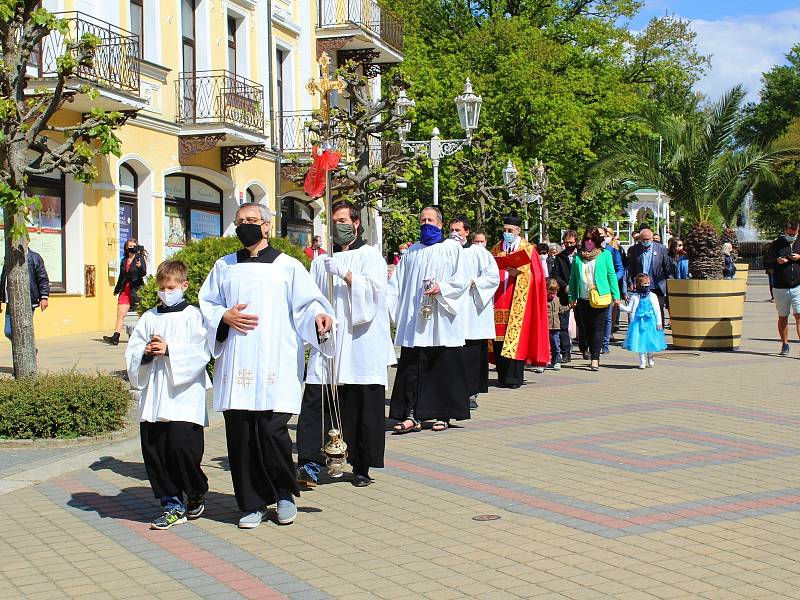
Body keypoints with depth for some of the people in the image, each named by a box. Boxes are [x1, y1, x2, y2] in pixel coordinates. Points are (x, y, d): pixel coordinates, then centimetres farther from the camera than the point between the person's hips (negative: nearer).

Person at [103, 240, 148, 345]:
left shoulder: (140, 258, 1)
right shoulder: (124, 261, 15)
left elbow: (144, 273, -13)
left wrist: (140, 267, -34)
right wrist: (116, 289, 29)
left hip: (136, 288, -5)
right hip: (125, 289, 5)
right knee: (120, 314, -4)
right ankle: (115, 337, -9)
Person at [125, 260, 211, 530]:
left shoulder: (193, 316, 1)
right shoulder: (149, 318, 14)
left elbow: (200, 353, -9)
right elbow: (131, 353, 11)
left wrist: (169, 350, -16)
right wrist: (146, 353, -9)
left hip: (184, 394, -5)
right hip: (153, 398, 5)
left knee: (182, 446, -12)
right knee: (153, 451, 3)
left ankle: (196, 495, 15)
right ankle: (173, 505, 15)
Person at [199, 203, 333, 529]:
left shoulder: (288, 266, 9)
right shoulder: (224, 267, 18)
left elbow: (306, 303, 3)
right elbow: (206, 305, 17)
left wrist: (318, 316, -19)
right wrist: (225, 317, -3)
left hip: (275, 364, -3)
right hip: (235, 364, 3)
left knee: (272, 430, -11)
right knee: (240, 435, -1)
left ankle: (284, 495, 12)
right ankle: (252, 504, 12)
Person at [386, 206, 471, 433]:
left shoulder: (452, 248, 7)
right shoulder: (412, 251, 18)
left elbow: (460, 280, -2)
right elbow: (396, 284, 15)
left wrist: (441, 288, -17)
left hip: (441, 320, -3)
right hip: (413, 321, 3)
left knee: (443, 368, -1)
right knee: (411, 368, -4)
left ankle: (443, 414, 6)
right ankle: (411, 415, -4)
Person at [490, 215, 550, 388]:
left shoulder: (528, 249, 4)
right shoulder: (497, 249, 16)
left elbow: (534, 276, -2)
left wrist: (518, 273, -17)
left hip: (518, 301, -4)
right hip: (499, 300, 4)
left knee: (516, 336, -8)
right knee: (499, 336, 0)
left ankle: (514, 377, -4)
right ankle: (502, 376, 6)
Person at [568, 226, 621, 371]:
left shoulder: (605, 255, 4)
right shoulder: (578, 257, 10)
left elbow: (611, 275, 4)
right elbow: (573, 277, 12)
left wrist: (615, 295, 0)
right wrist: (572, 297, 5)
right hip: (583, 298, 3)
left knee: (598, 328, -6)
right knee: (587, 329, 6)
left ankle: (595, 359, -8)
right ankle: (593, 355, 16)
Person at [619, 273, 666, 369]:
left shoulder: (653, 296, 4)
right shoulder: (635, 297, 4)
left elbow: (657, 310, 5)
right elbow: (629, 309, 7)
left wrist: (659, 322, -1)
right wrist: (620, 305, -6)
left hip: (650, 322, 0)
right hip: (639, 322, 0)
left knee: (650, 341, 3)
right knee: (639, 342, -1)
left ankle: (650, 359, 26)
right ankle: (642, 362, 9)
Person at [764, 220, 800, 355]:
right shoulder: (776, 244, 4)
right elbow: (766, 263, 2)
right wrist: (777, 261, -16)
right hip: (780, 287, 0)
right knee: (782, 317, 10)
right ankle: (785, 345, 21)